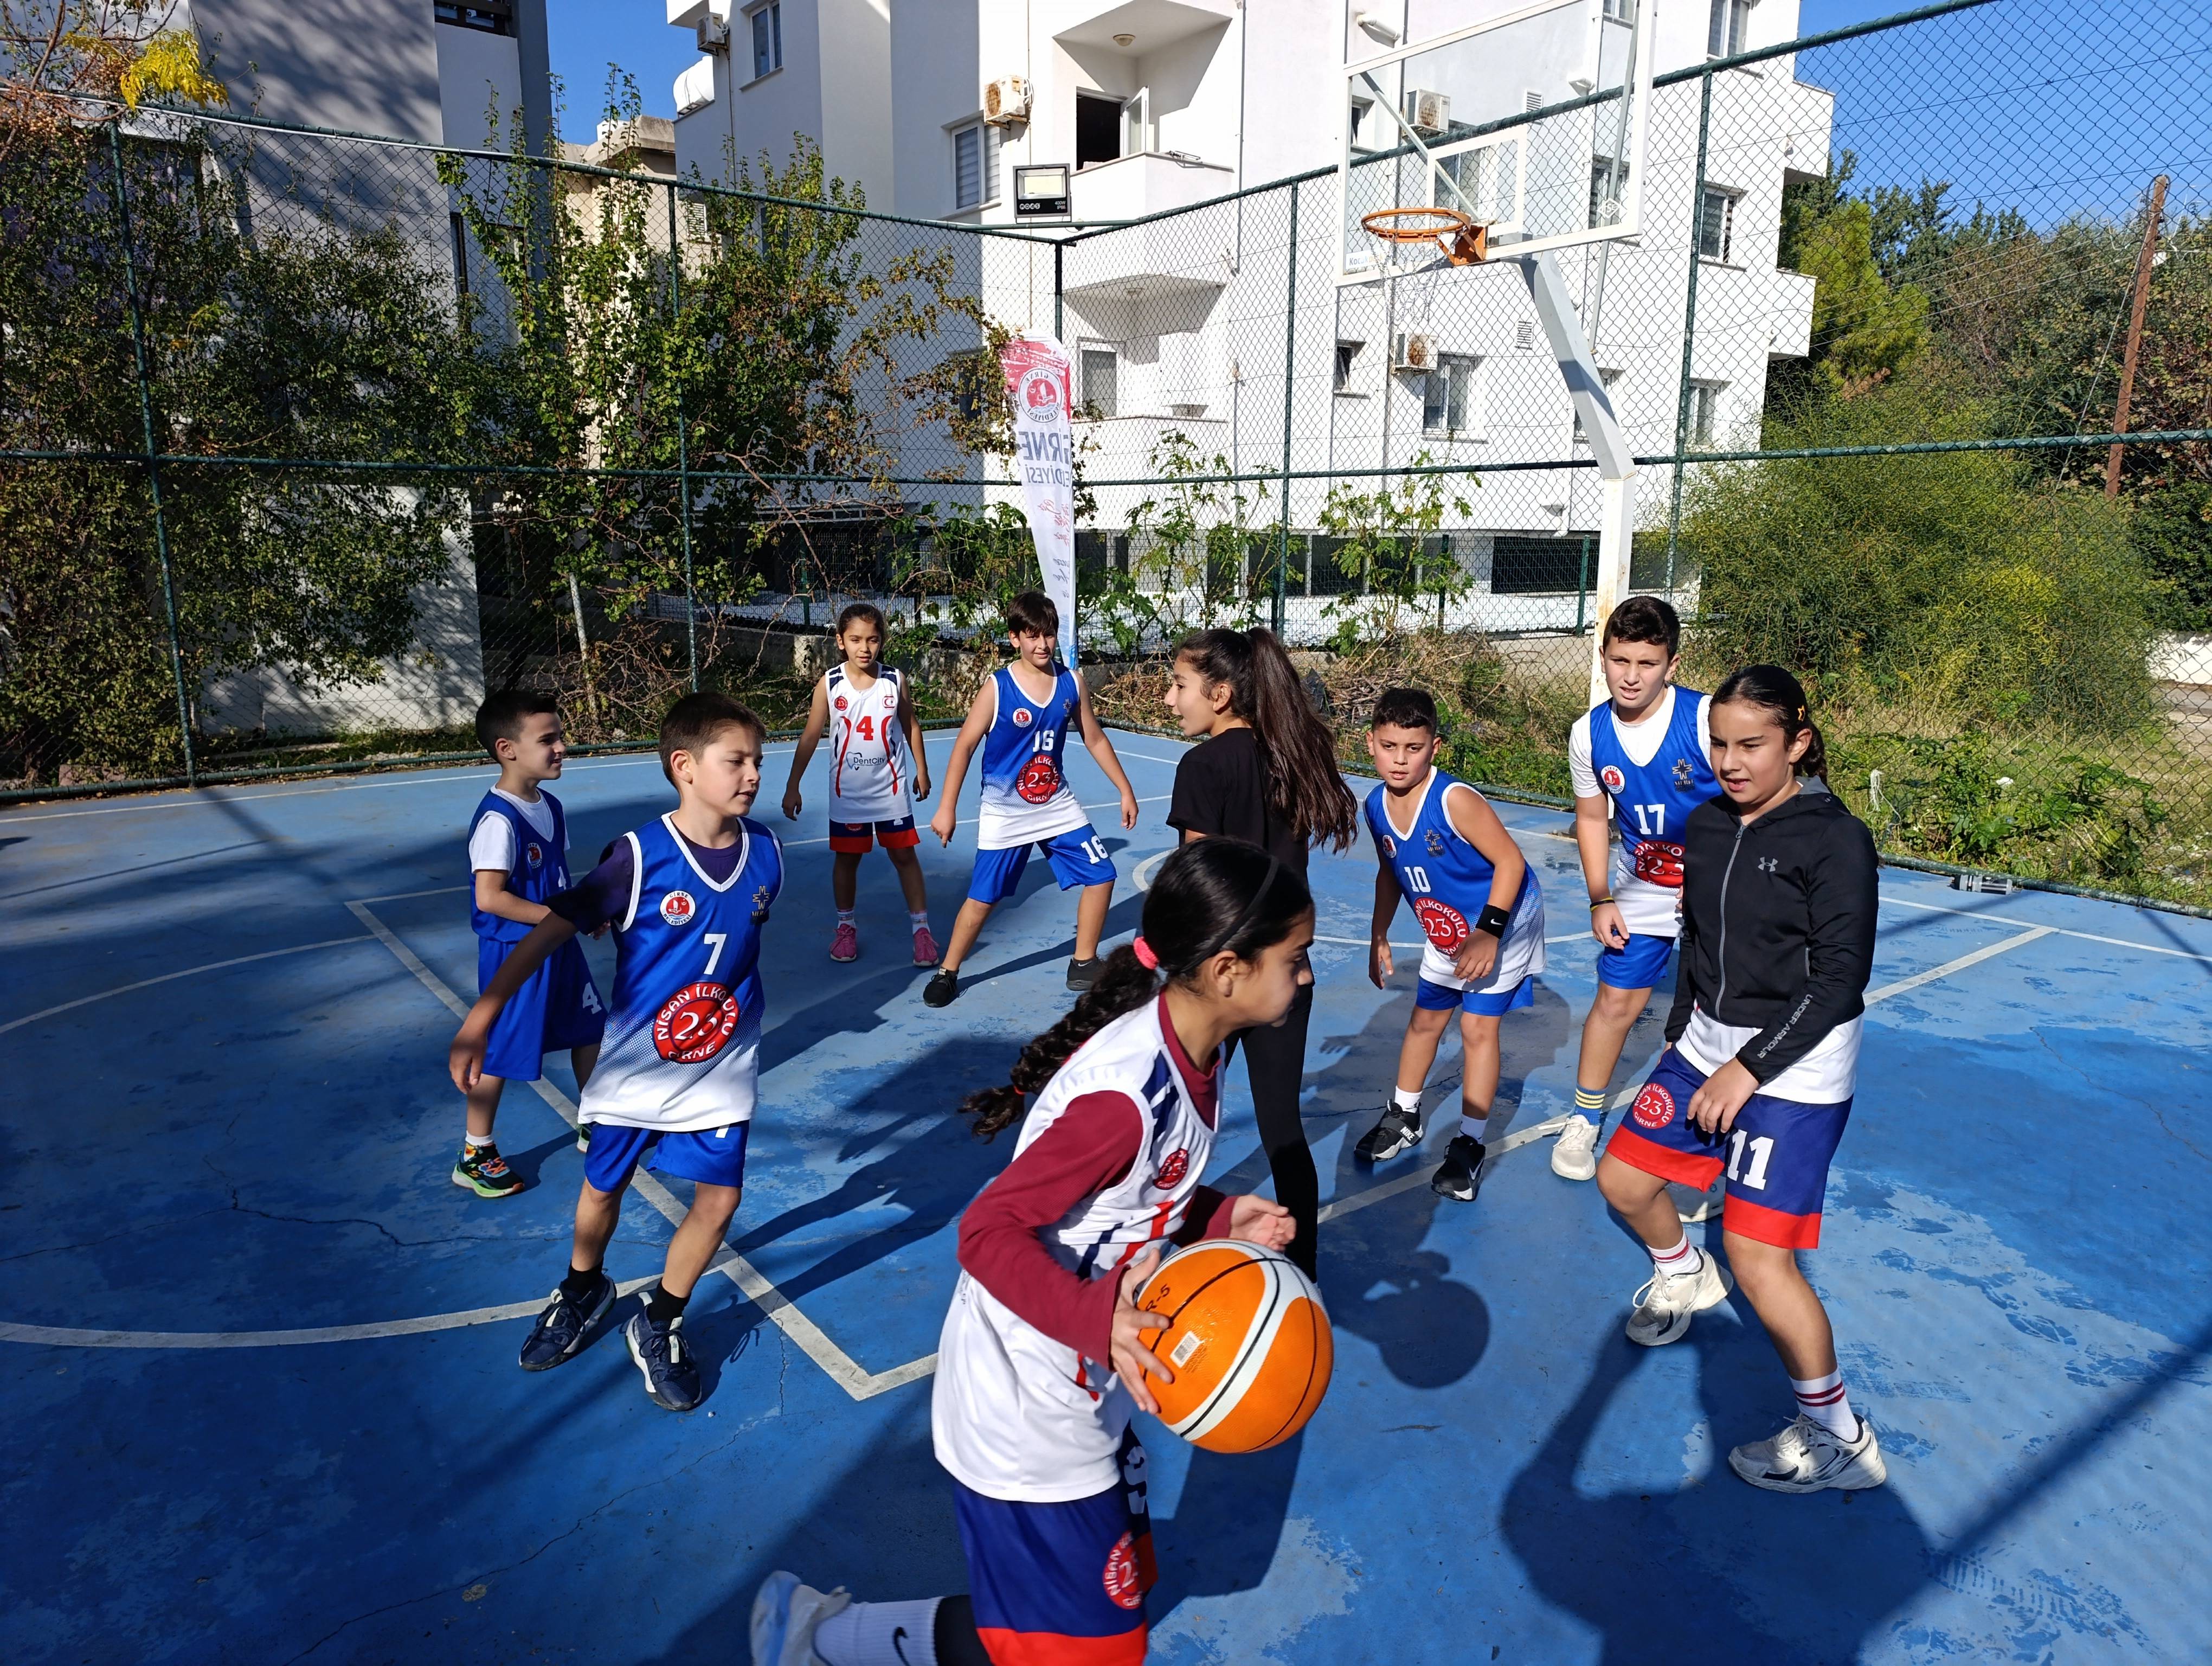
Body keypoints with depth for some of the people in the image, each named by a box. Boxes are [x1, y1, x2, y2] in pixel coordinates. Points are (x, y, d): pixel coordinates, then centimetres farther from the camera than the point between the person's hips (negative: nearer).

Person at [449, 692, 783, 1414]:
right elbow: (546, 933, -19)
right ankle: (583, 1290, 48)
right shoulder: (640, 858, -21)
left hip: (721, 1063, 2)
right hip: (636, 1062, -2)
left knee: (719, 1198, -1)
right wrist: (480, 1019, -24)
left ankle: (659, 1322, 25)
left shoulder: (765, 852, -8)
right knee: (603, 1187, 17)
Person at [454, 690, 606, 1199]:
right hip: (515, 952, -8)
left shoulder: (550, 806, 4)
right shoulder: (498, 820, -23)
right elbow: (489, 897, -28)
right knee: (500, 1055, 4)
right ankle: (474, 1158, 22)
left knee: (589, 1030, 18)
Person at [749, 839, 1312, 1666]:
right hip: (1026, 1423, -9)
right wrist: (1099, 1321, -40)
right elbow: (988, 1232, -29)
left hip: (1082, 1393, 9)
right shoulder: (1126, 1095, -32)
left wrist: (1224, 1218, -5)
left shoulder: (1189, 1056, -3)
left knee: (1122, 1592, 21)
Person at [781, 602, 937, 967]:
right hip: (847, 793, 0)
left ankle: (921, 929, 11)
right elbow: (810, 737, -3)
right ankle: (846, 927, 27)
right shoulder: (830, 684, -8)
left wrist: (921, 771, 10)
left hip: (891, 790, 0)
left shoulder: (895, 681, -6)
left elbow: (911, 726, 7)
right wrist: (793, 787, -3)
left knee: (905, 856, 3)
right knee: (846, 859, 11)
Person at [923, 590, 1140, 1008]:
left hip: (1058, 806, 4)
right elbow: (965, 747, -11)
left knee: (1101, 877, 2)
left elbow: (1094, 739, 8)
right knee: (983, 898, 1)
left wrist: (1125, 791, 9)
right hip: (1005, 814, -4)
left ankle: (1083, 966, 19)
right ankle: (947, 973, 21)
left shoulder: (1072, 683, -3)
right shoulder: (997, 687, -14)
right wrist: (946, 808, -13)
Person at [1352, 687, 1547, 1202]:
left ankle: (1469, 1146, 9)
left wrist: (1488, 932, -27)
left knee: (1478, 1027, -3)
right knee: (1425, 1020, 16)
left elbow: (1510, 860, -26)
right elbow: (1389, 873, 5)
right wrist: (1378, 939, 7)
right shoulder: (1377, 808, -11)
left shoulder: (1454, 800, -32)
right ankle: (1404, 1118, 35)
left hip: (1503, 921, -6)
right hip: (1444, 930, 6)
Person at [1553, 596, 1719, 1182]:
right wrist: (1600, 899, 3)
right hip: (1640, 892, 4)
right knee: (1615, 1002, 8)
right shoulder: (1589, 734, -10)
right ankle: (1584, 1121, 26)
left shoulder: (1707, 721, -25)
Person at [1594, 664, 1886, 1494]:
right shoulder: (1707, 825, 3)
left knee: (1755, 1253, -11)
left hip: (1794, 1066, -7)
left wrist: (1750, 1068, -19)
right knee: (1622, 1179, 12)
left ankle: (1840, 1439, 9)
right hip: (1706, 1045, 7)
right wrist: (1680, 1036, 15)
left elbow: (1841, 979, -18)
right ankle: (1683, 1275, 45)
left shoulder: (1835, 838, -16)